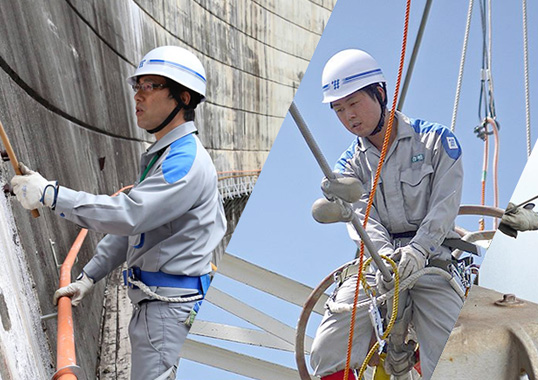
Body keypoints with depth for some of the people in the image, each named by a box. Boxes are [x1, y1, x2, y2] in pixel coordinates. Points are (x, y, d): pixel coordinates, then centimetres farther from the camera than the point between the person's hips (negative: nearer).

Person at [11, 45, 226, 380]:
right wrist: (88, 278, 15)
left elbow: (127, 215, -29)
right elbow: (128, 229, 17)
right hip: (153, 304, 10)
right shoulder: (161, 157, 15)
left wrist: (49, 193, -20)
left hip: (170, 309, -10)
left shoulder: (186, 159, -19)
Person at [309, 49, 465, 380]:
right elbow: (363, 216, -5)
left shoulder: (437, 140, 4)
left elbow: (445, 205, -6)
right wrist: (385, 255, -25)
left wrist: (416, 250, -22)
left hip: (432, 261, -1)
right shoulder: (349, 166, 11)